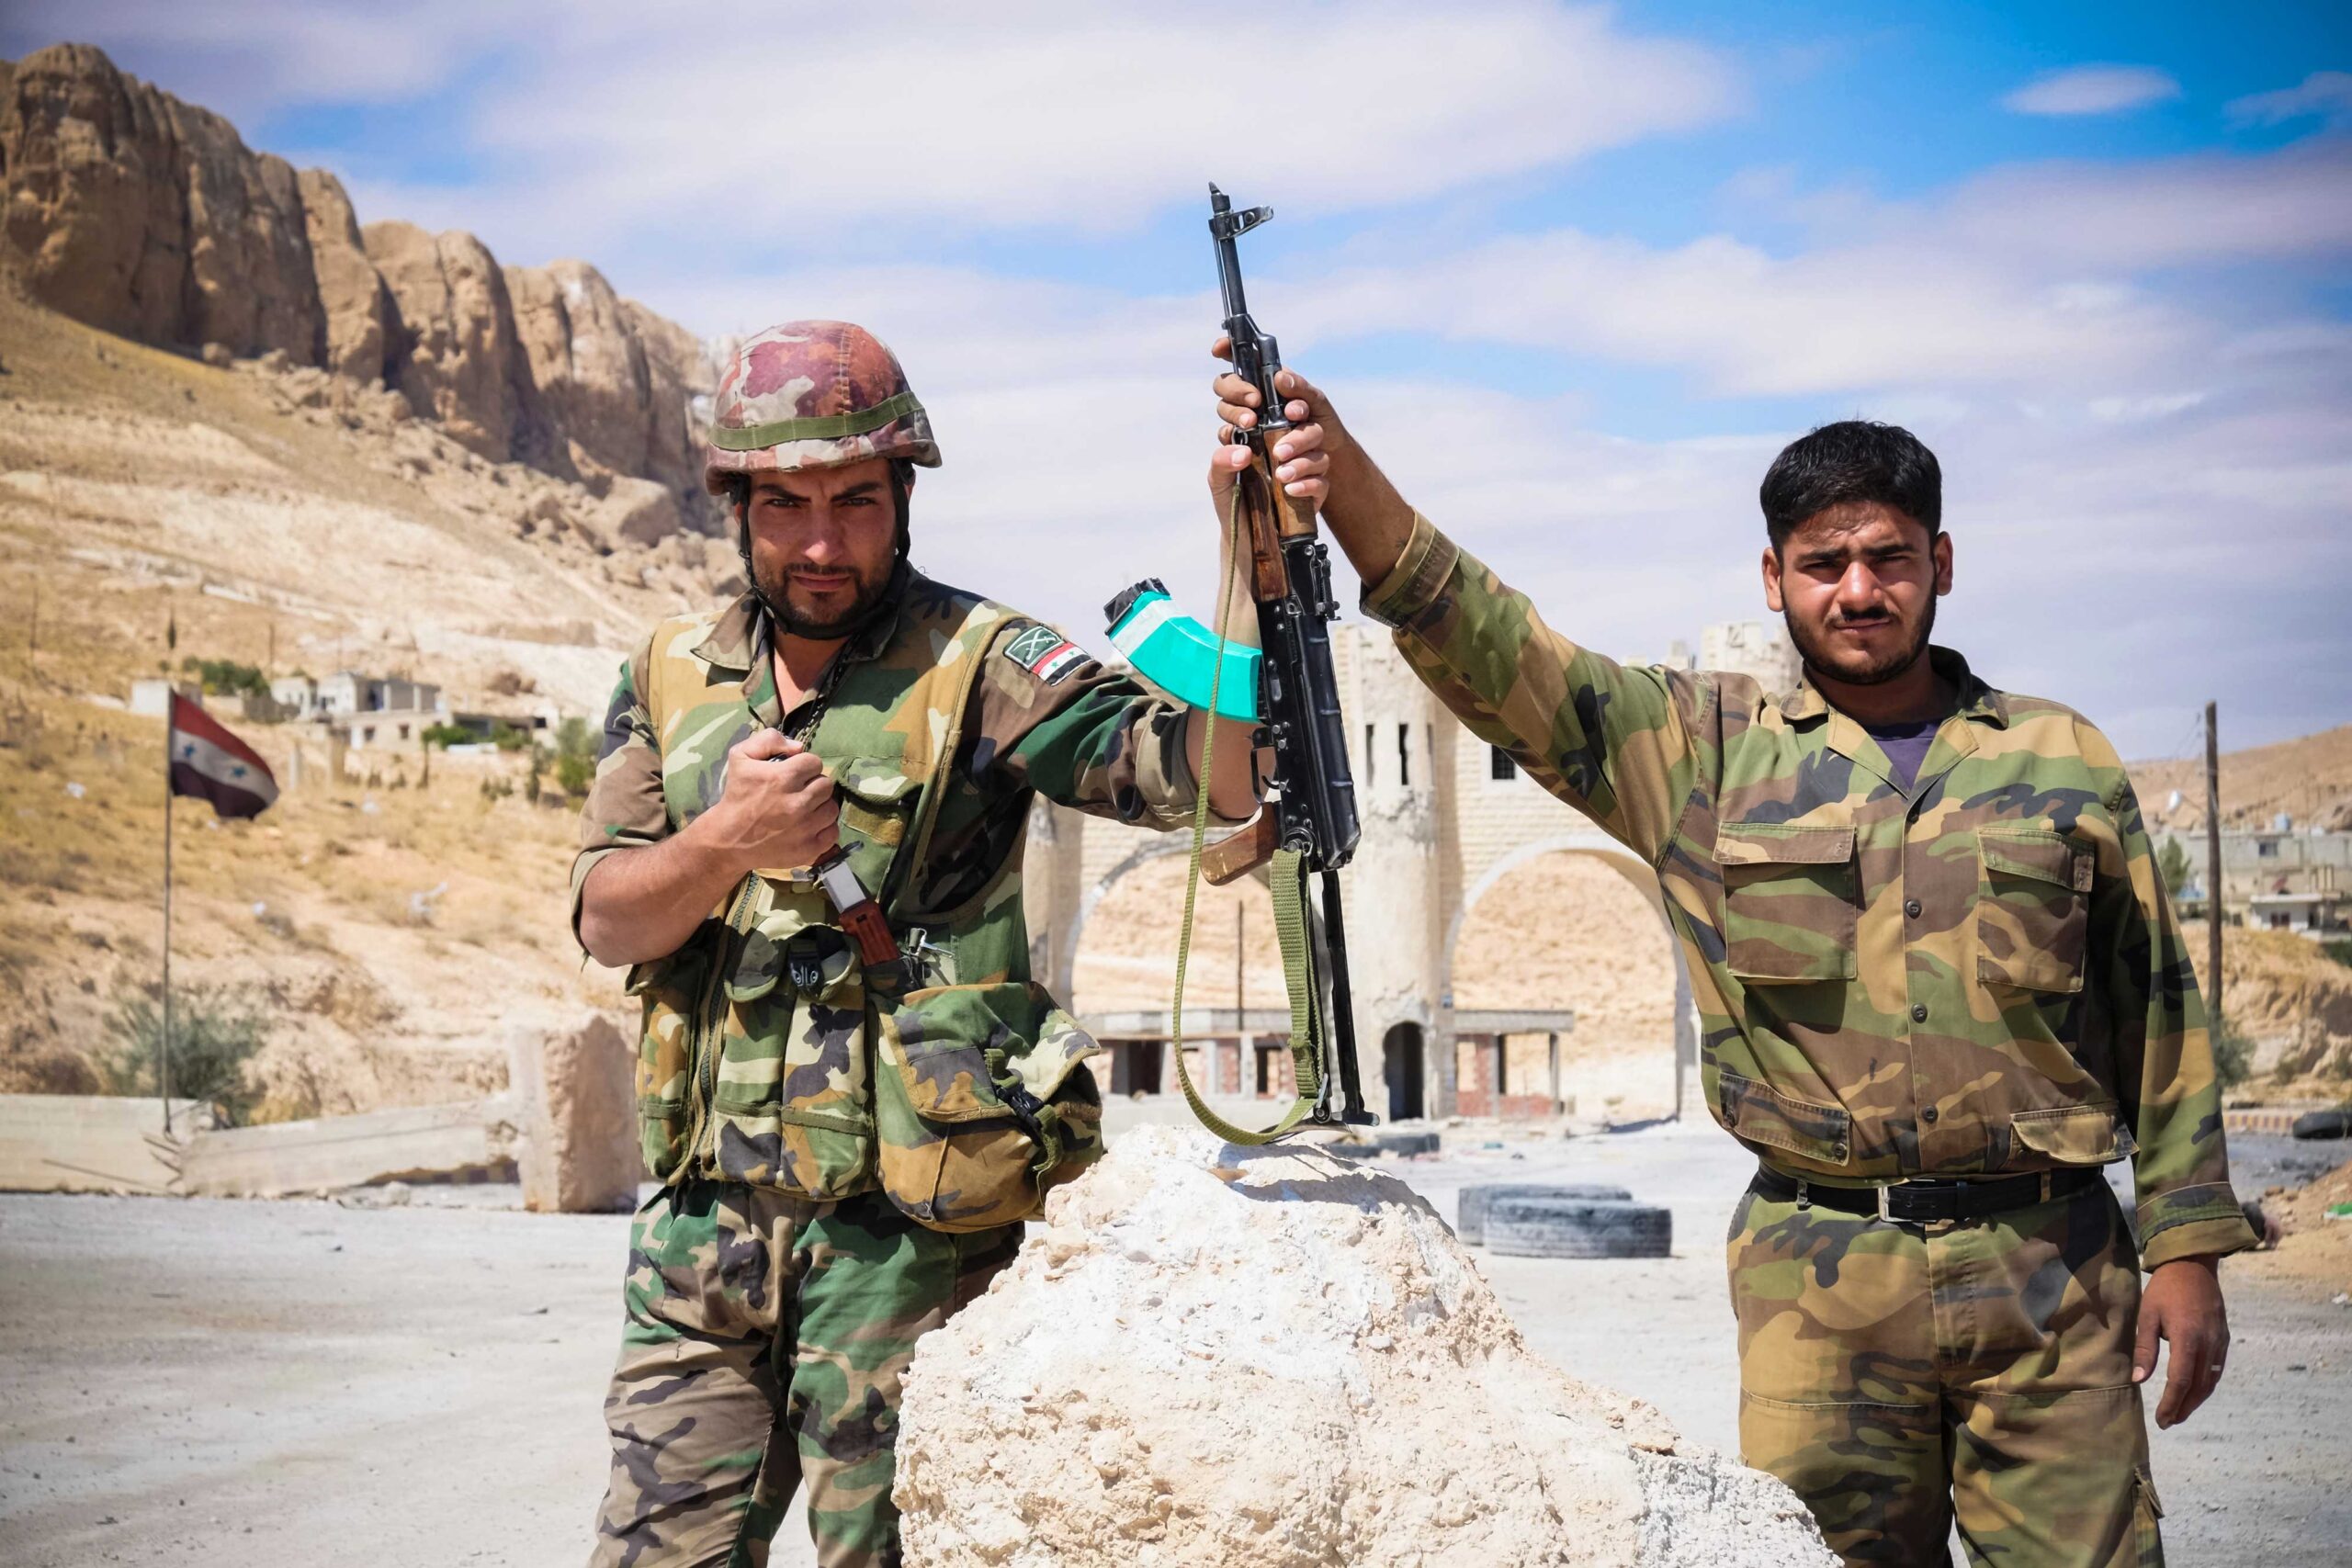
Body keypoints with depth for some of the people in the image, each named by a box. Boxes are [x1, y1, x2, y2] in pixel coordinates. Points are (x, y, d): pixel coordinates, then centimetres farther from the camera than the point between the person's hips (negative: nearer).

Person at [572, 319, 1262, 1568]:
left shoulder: (979, 665, -5)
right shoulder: (674, 674, 10)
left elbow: (1213, 776, -18)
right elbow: (606, 922, 4)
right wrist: (728, 838, -18)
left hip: (908, 1231, -4)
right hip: (705, 1220, 4)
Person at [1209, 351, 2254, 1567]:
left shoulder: (2063, 762, 10)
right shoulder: (1706, 749, 7)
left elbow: (2158, 1016, 12)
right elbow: (1499, 657, -6)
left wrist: (2186, 1246, 6)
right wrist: (1347, 483, -21)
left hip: (2049, 1266, 1)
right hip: (1819, 1273, 0)